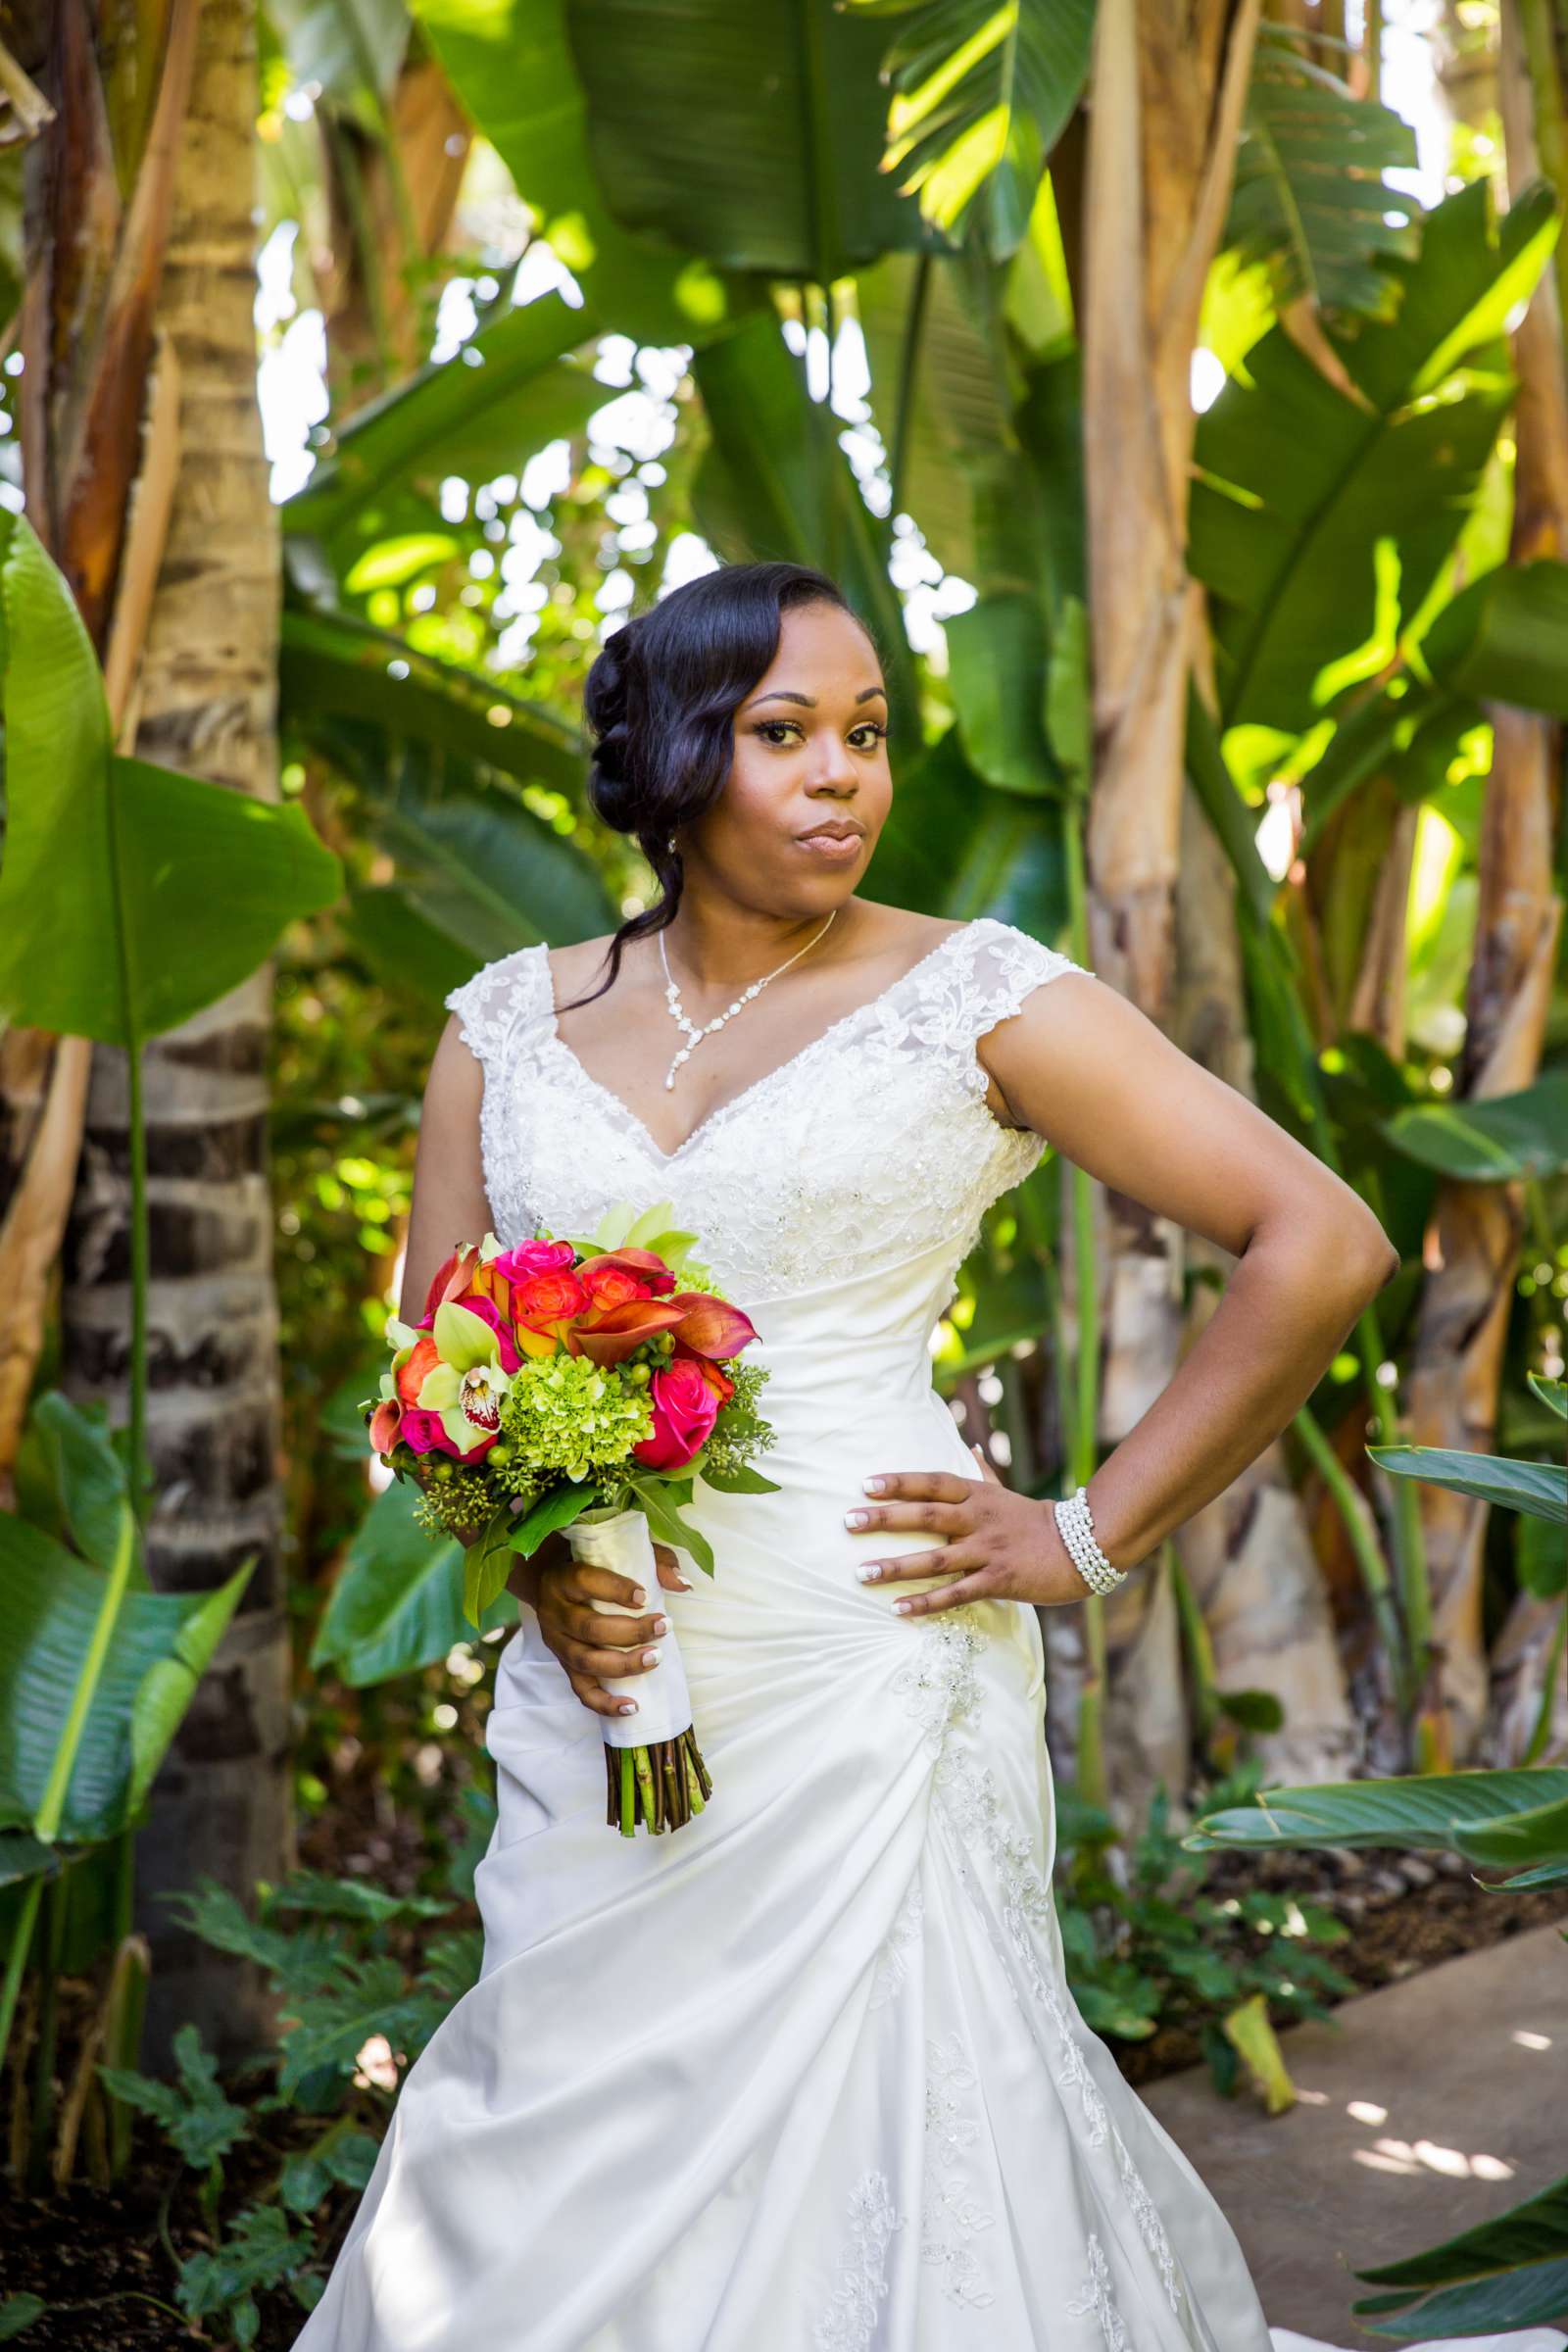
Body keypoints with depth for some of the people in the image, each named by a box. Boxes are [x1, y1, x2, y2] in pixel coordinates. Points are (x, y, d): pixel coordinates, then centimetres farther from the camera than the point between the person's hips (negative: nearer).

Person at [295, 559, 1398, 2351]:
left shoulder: (977, 998, -4)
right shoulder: (511, 1023, 8)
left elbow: (1322, 1245, -6)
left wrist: (1091, 1537, -6)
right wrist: (527, 1554, -8)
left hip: (867, 1677, -3)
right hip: (594, 1679, 4)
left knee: (864, 2118, 1)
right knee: (572, 2146, 8)